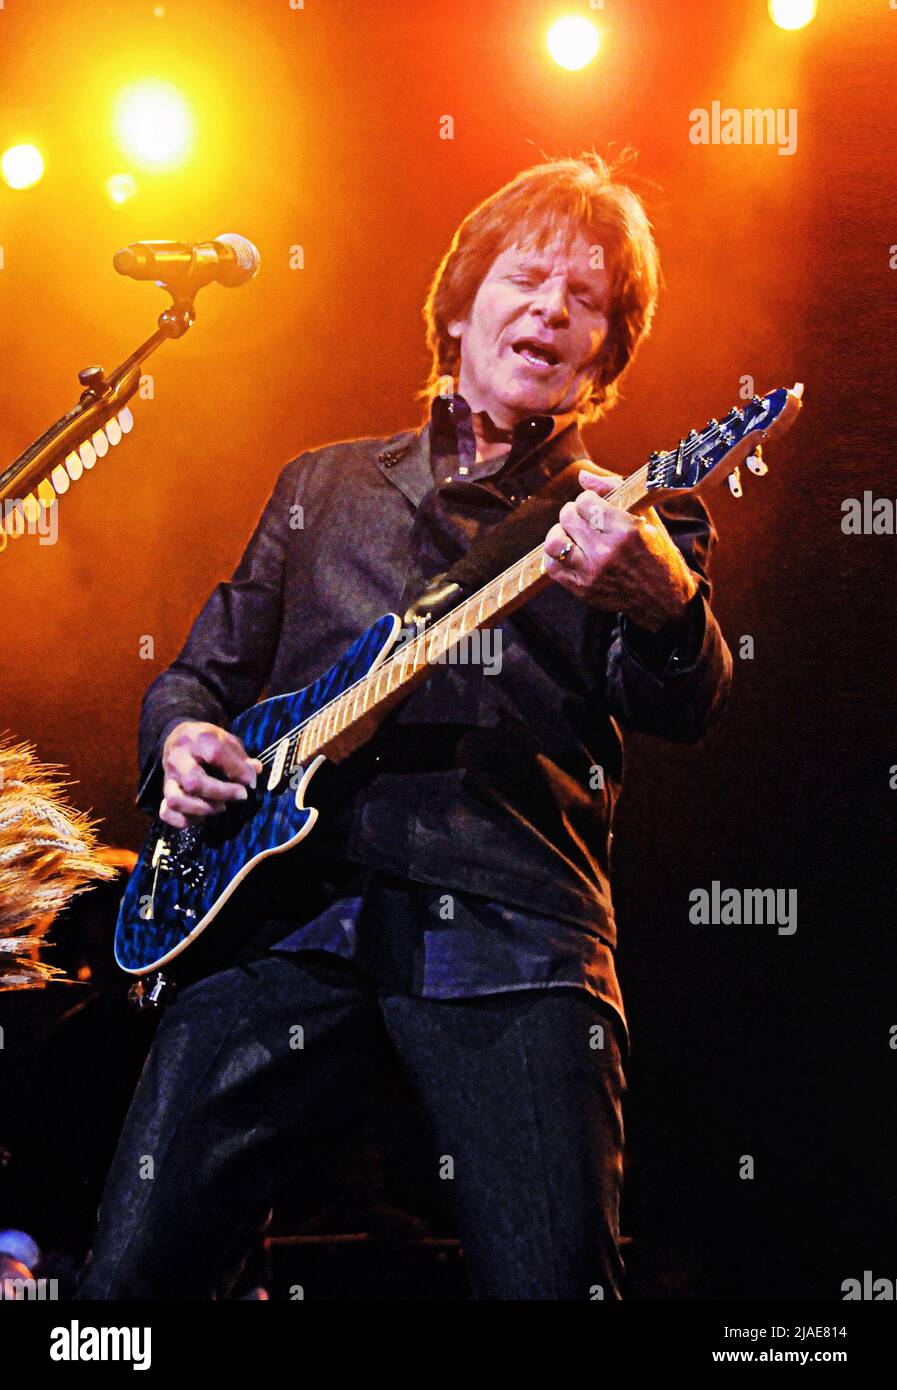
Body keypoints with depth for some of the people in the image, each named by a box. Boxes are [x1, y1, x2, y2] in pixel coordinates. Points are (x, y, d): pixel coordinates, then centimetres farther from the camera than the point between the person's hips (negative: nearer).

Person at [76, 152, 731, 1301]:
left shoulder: (636, 523, 15)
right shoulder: (324, 486, 24)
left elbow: (680, 710, -4)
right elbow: (205, 668, 29)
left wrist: (663, 601, -28)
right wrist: (181, 740, 4)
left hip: (512, 928, -2)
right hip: (290, 901, 2)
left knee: (555, 1281, -14)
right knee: (133, 1271, -6)